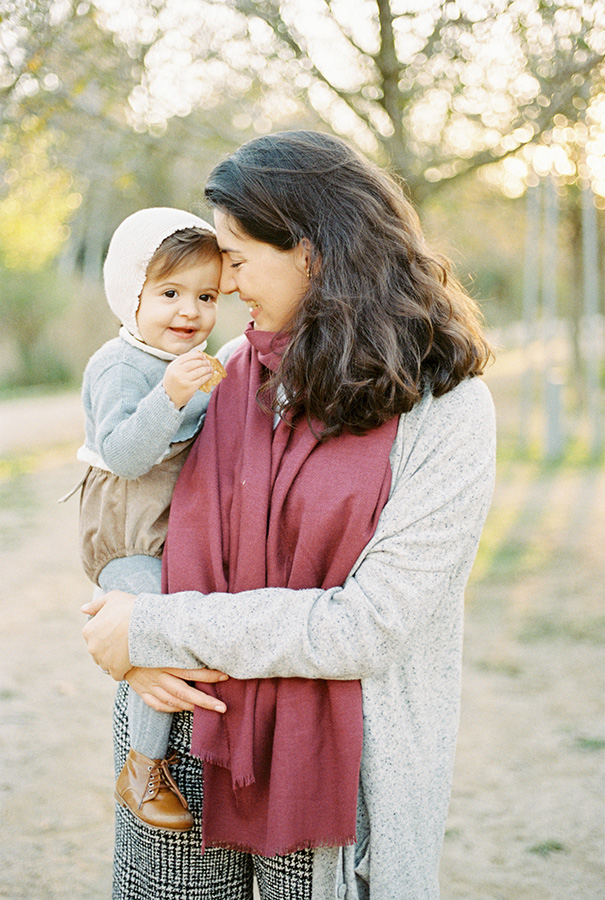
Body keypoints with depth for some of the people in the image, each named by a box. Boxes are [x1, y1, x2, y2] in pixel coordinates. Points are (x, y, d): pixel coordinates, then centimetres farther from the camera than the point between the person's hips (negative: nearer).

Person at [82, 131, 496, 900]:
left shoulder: (448, 411, -13)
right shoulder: (228, 372, 2)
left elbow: (368, 626, -19)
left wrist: (157, 631, -17)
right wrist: (138, 654, -10)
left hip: (333, 770, -3)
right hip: (187, 730, 4)